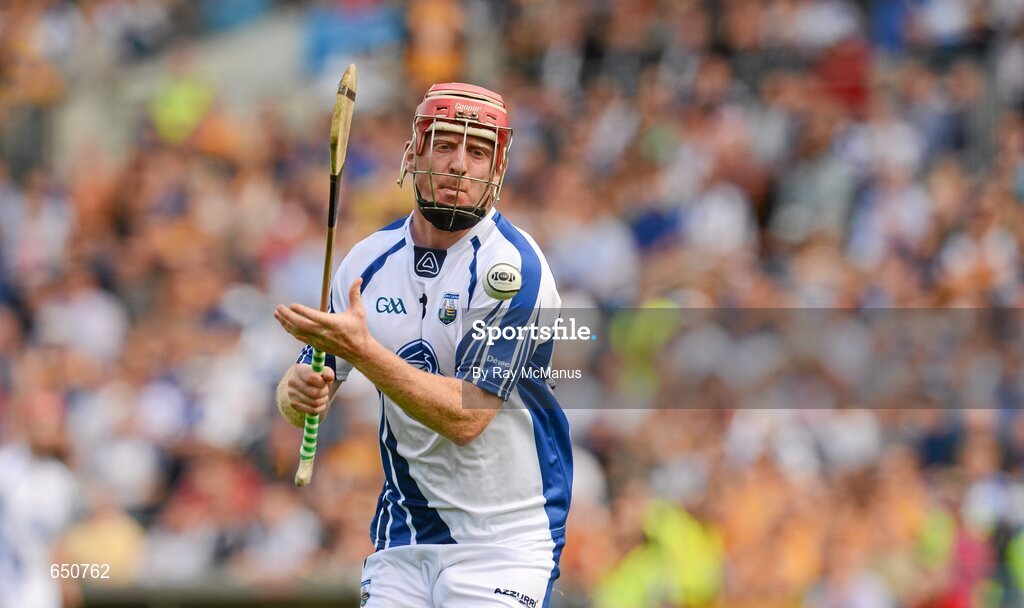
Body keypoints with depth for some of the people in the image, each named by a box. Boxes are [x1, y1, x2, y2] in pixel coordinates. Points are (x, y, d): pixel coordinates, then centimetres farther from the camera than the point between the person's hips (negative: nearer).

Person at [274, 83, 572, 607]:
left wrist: (362, 351, -30)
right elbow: (295, 405, 6)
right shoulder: (368, 259, 4)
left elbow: (466, 417, -22)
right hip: (401, 537, 5)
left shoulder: (516, 268, -14)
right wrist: (299, 391, -17)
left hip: (504, 540, -5)